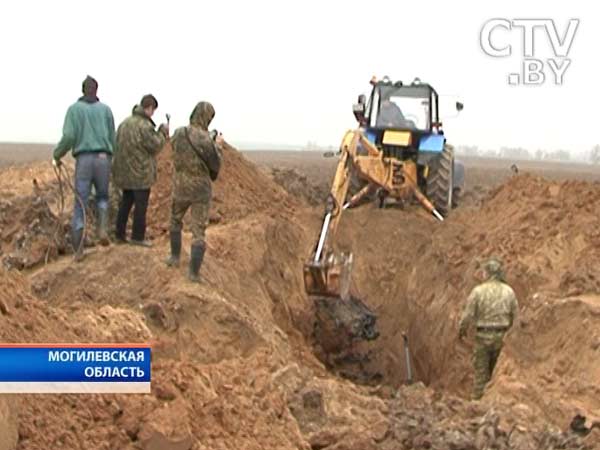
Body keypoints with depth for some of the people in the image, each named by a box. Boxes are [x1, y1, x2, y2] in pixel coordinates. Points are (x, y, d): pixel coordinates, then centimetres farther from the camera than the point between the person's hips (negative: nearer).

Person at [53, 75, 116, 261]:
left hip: (84, 160, -1)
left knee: (80, 205, 5)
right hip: (103, 160, 1)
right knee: (102, 197, 24)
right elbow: (112, 140, 11)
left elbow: (69, 137, -9)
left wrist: (57, 155, 8)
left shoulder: (74, 109, 3)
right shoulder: (106, 109, 11)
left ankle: (79, 250, 0)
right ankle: (102, 228, -3)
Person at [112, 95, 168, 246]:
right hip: (140, 173, -8)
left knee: (125, 203, 16)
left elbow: (119, 145, 12)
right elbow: (156, 146, -12)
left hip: (124, 171, 8)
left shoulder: (125, 123, 8)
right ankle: (138, 237, 5)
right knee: (141, 205, 1)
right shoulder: (145, 125, -17)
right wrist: (163, 132, 1)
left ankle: (119, 234, 18)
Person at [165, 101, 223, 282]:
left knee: (176, 221, 29)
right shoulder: (205, 140, -22)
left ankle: (175, 257, 36)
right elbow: (215, 166, -12)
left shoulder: (178, 134, -6)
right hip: (201, 190, -4)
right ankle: (193, 271, 3)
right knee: (198, 230, 5)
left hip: (180, 187, 4)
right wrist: (218, 146, 3)